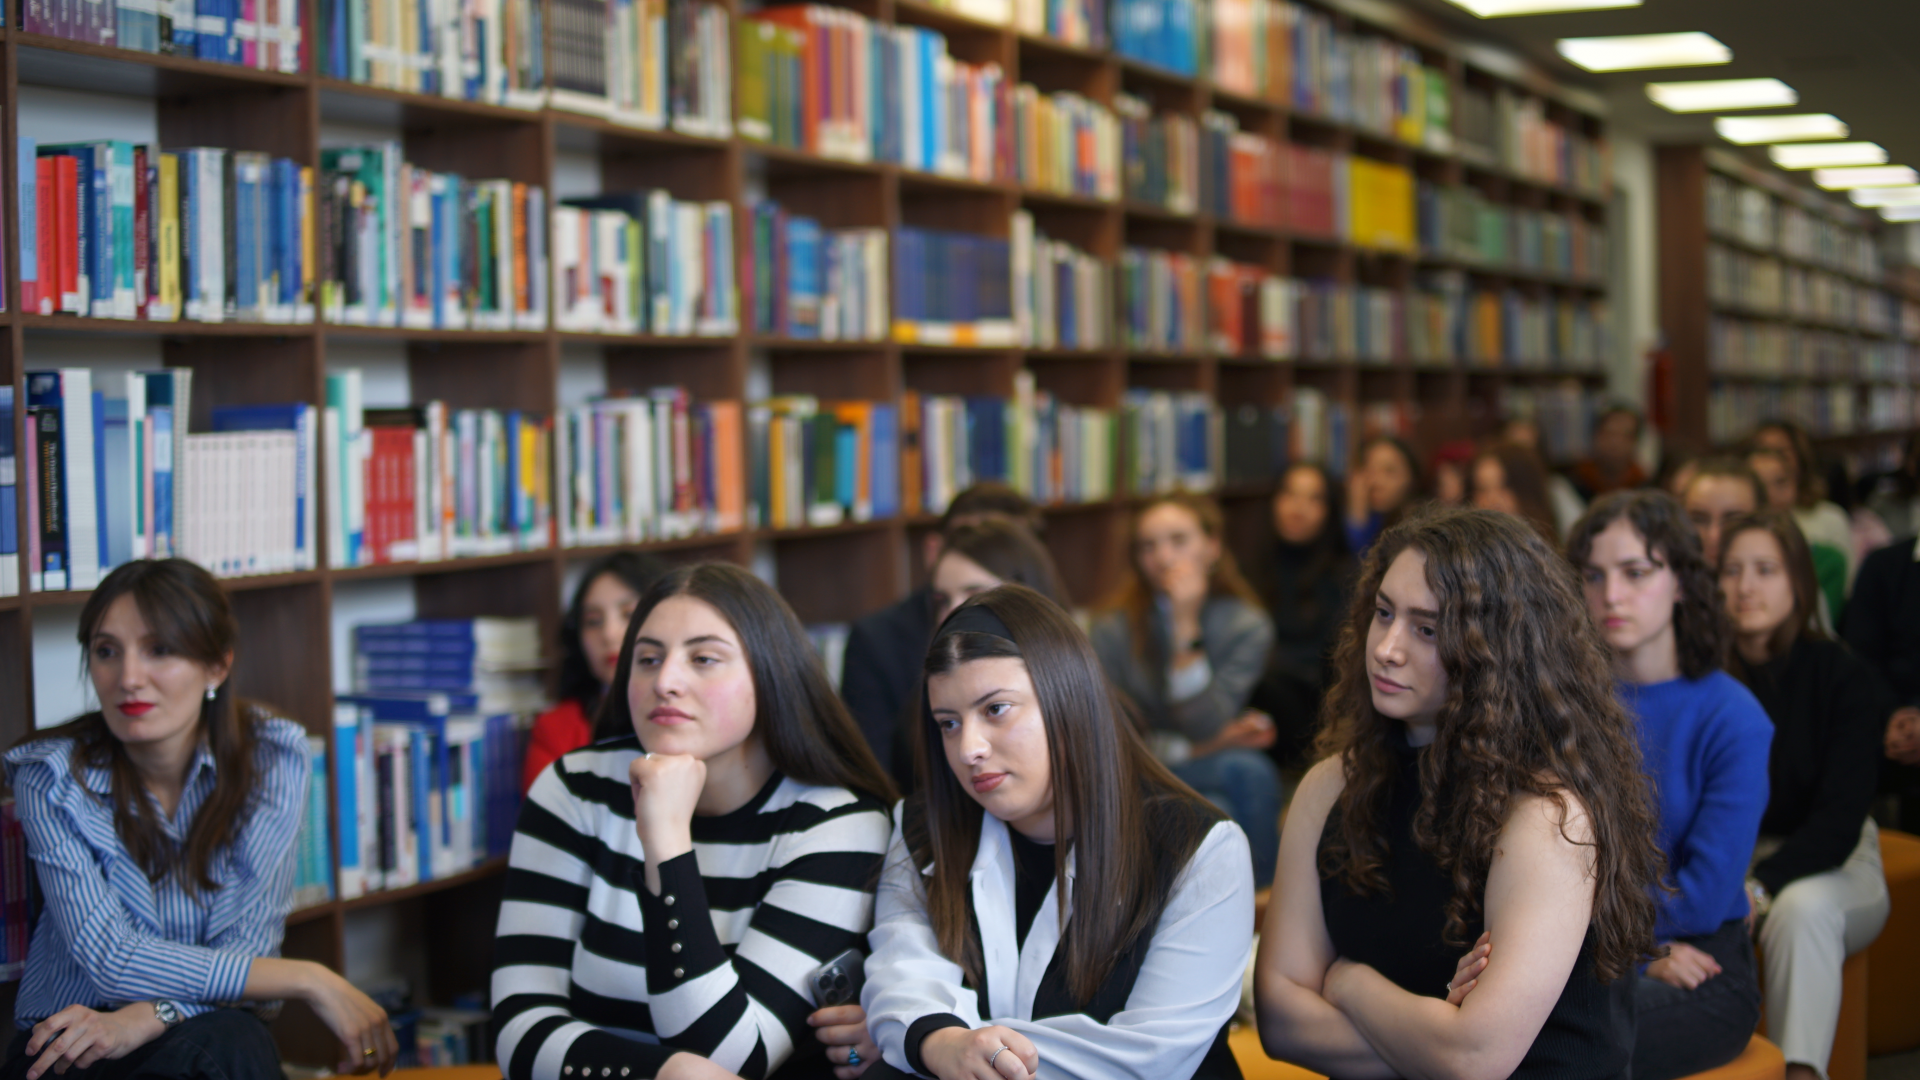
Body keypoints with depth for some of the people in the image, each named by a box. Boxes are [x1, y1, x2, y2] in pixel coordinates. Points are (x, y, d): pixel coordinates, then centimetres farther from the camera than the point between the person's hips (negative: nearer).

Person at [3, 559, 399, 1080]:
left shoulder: (271, 758, -7)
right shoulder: (52, 777, -10)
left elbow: (243, 948, -8)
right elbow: (114, 960, -17)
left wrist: (148, 1017, -29)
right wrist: (310, 981, -22)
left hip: (207, 1031, 3)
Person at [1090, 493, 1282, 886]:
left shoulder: (1247, 626, -4)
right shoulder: (1114, 629, -7)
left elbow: (1203, 728, -15)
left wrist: (1186, 626, -20)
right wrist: (1194, 749, -14)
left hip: (1204, 773, 2)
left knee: (1248, 769, -32)